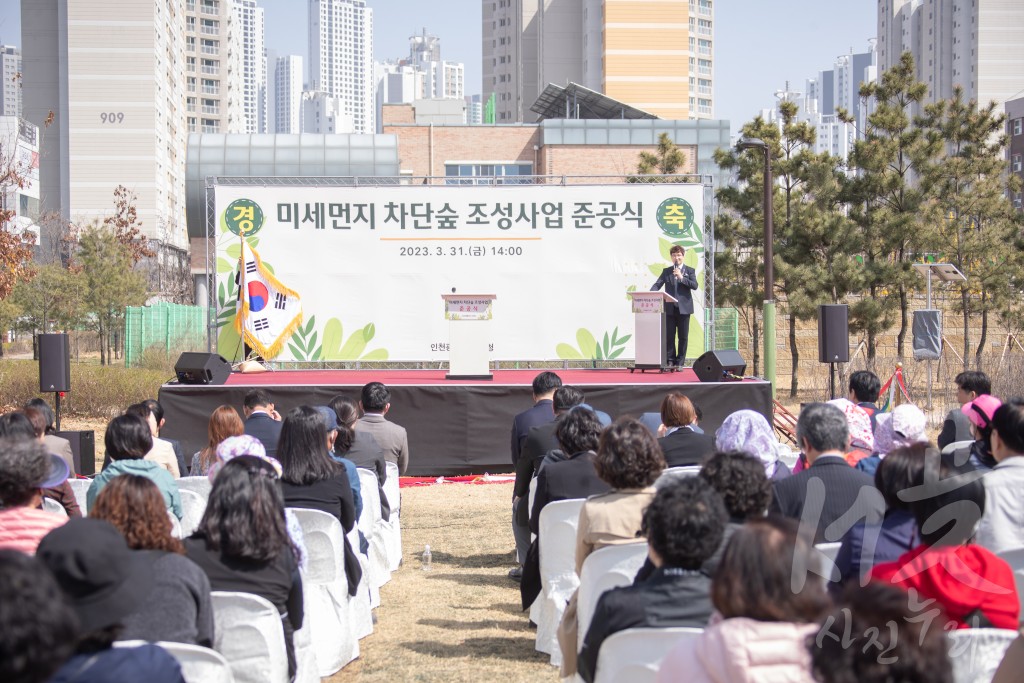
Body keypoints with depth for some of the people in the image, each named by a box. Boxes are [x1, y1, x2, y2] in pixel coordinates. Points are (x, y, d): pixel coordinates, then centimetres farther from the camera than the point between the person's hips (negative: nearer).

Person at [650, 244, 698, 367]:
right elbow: (657, 284, 3)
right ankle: (670, 360, 6)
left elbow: (695, 285, -7)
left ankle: (680, 361, 7)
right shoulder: (666, 271, 12)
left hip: (684, 308, -2)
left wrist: (681, 277, -17)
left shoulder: (690, 271, 6)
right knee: (669, 336, 2)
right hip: (670, 308, 2)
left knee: (683, 336, 1)